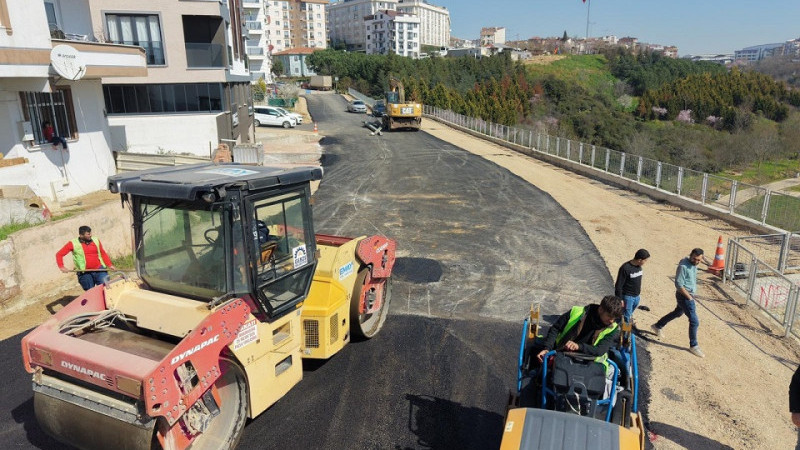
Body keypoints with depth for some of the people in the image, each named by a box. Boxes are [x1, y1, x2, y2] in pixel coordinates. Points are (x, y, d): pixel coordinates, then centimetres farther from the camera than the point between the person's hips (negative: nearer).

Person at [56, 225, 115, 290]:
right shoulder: (73, 244, 0)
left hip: (99, 270, 1)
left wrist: (109, 265, 5)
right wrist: (61, 267, -8)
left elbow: (103, 254, 17)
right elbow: (59, 254, 5)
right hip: (85, 273, -1)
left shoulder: (96, 241, 8)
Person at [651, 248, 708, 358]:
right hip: (683, 296, -9)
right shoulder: (683, 266, -26)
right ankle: (693, 346, 10)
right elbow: (679, 284, -24)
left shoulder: (693, 263, -1)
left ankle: (657, 326, 44)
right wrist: (689, 297, -18)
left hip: (690, 295, 10)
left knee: (678, 313, 27)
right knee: (694, 321, -6)